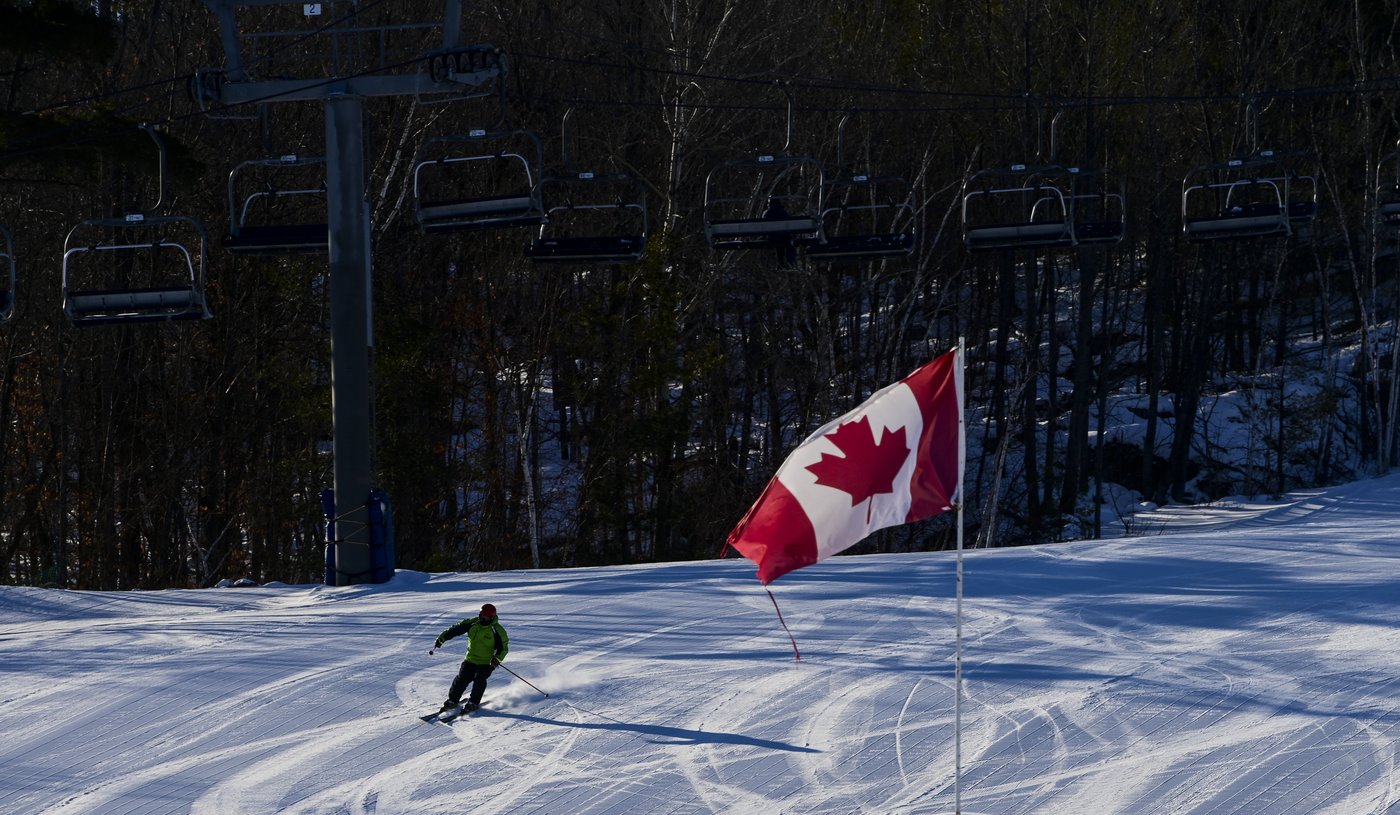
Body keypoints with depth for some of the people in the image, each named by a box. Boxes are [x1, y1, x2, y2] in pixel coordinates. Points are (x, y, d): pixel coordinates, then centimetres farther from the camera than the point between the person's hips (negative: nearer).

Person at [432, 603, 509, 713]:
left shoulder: (497, 631, -15)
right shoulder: (472, 623, -4)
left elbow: (503, 648, -11)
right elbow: (456, 630, 2)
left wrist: (497, 658, -29)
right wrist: (442, 638, -2)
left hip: (487, 662, -4)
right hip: (471, 659, 4)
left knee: (479, 679, -22)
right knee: (462, 679, -4)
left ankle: (474, 703, -8)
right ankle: (452, 700, 12)